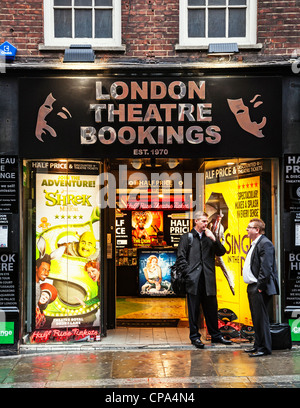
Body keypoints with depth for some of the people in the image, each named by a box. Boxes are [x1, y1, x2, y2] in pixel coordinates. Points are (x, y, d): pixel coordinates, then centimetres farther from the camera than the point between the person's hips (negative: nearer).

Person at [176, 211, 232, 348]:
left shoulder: (209, 237, 16)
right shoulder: (186, 237, 4)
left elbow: (221, 252, 8)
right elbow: (181, 257, -1)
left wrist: (214, 239, -4)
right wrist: (188, 272, -10)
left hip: (209, 279, 4)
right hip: (194, 280, -4)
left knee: (211, 308, 11)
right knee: (194, 310, 3)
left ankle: (215, 335, 22)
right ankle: (194, 337, 13)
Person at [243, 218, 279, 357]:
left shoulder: (265, 244, -14)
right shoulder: (254, 244, 19)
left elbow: (266, 268, -21)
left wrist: (260, 286, -20)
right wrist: (252, 287, 18)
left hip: (260, 289, -10)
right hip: (252, 288, 10)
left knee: (261, 318, -6)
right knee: (256, 318, 15)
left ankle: (264, 348, 2)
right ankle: (258, 345, 25)